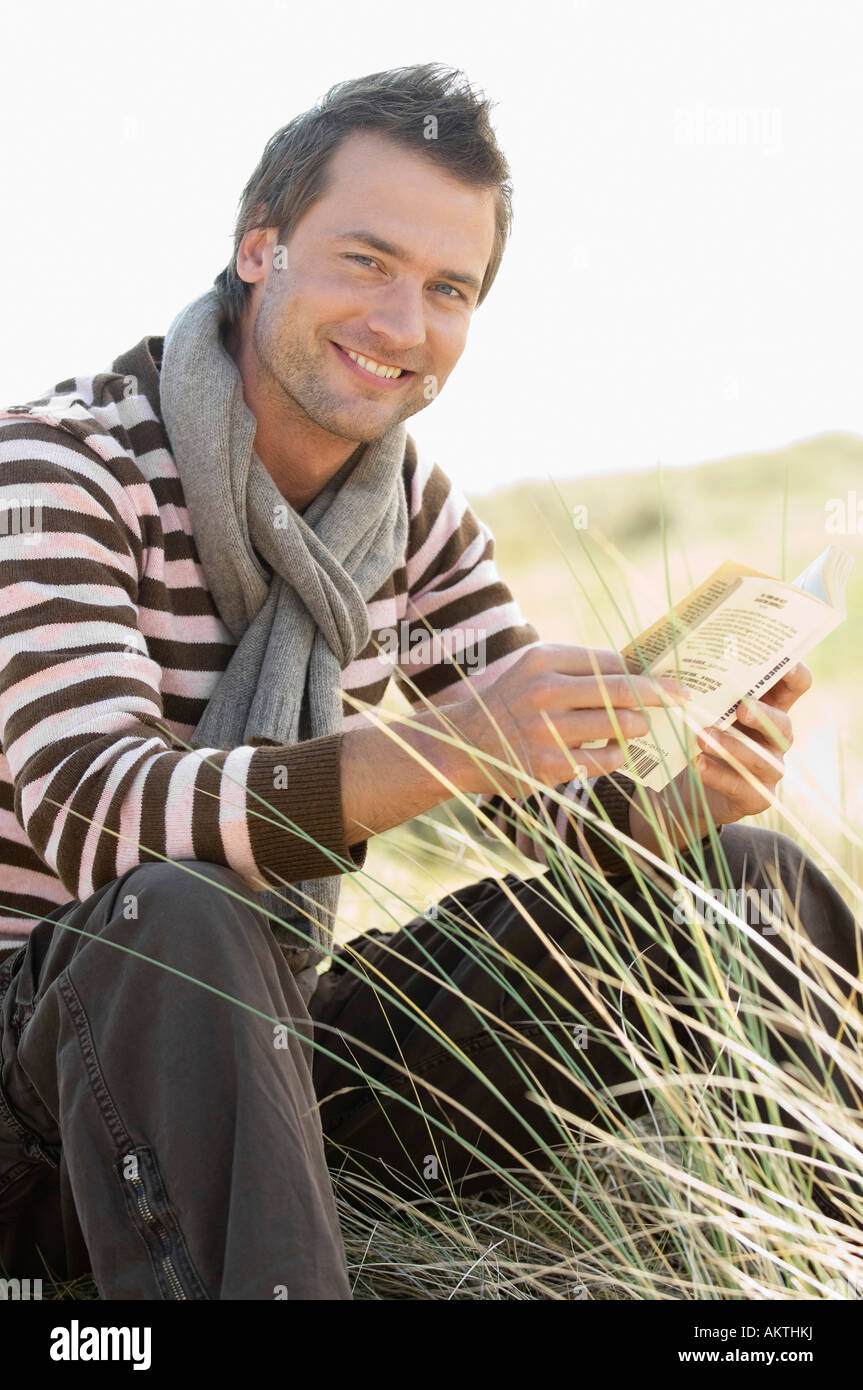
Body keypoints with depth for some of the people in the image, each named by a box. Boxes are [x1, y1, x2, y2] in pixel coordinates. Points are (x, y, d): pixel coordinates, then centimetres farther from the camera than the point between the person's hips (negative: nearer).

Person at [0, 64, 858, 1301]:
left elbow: (557, 815, 4)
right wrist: (442, 748, -43)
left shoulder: (420, 517, 4)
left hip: (275, 1034, 6)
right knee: (174, 919, -41)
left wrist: (682, 790, -20)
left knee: (745, 880, -2)